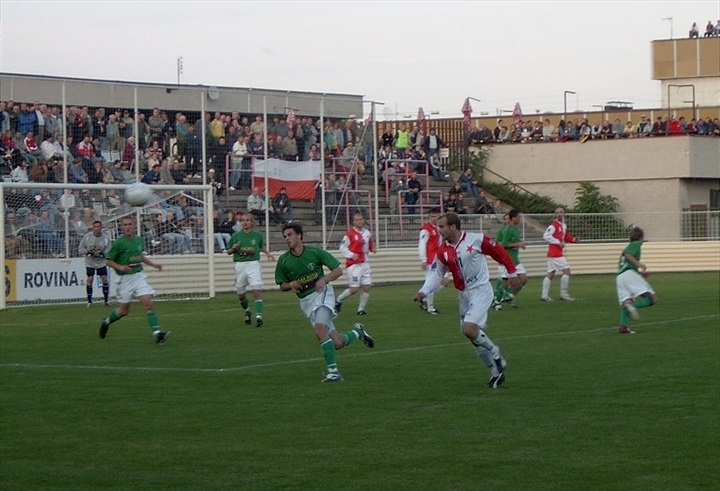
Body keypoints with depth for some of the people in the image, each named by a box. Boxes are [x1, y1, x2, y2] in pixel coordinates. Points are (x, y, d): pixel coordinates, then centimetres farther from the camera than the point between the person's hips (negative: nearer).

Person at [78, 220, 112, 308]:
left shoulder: (106, 238, -9)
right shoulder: (87, 236, -10)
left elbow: (109, 251, -7)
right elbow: (80, 249, -4)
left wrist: (102, 253, -27)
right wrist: (87, 251, -22)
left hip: (101, 262, 1)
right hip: (90, 262, -1)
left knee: (105, 279, -4)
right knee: (90, 279, -9)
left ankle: (107, 300, 11)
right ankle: (89, 301, 3)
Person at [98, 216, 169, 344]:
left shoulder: (139, 240, 7)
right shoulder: (119, 243, -11)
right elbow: (109, 261, -6)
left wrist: (153, 264, 18)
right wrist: (120, 267, -22)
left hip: (139, 275, 4)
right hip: (126, 278, -4)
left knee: (148, 304, -12)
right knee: (124, 310, 8)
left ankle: (157, 333, -20)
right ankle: (106, 322, 36)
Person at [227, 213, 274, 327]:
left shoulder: (257, 235, 7)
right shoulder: (236, 236, 4)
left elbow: (262, 246, 25)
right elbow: (228, 252, 11)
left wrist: (267, 253, 8)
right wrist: (233, 248, -11)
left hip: (253, 264, -1)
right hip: (240, 265, 1)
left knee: (257, 291, -16)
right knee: (240, 295, 9)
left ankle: (258, 316, -20)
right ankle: (247, 311, 36)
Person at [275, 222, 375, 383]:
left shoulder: (315, 252, -8)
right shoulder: (283, 261, -1)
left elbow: (338, 270, -2)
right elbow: (282, 285, 10)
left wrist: (323, 279, -20)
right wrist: (291, 284, -12)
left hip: (322, 292, -3)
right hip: (305, 301, 3)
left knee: (320, 329, -30)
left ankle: (332, 370, -23)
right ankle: (357, 332, 32)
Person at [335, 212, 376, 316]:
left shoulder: (367, 233, 9)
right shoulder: (350, 234, -9)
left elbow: (370, 245, 23)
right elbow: (342, 248, -7)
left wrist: (373, 249, 1)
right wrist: (351, 255, -21)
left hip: (364, 264, 6)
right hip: (353, 265, -6)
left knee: (367, 287, -2)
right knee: (354, 289, -8)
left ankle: (361, 309, 10)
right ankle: (338, 300, 17)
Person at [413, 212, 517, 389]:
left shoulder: (476, 240, -13)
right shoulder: (443, 251, 1)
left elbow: (500, 252, -2)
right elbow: (436, 274, 3)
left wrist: (512, 273, 5)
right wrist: (424, 292, -13)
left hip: (481, 290, -6)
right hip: (464, 294, 6)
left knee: (469, 329, -23)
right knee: (475, 338, 8)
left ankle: (495, 352, 3)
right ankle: (496, 372, 22)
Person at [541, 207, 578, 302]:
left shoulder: (564, 226, 14)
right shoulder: (554, 225, -12)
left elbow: (565, 237, 22)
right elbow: (546, 236, -20)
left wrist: (573, 239, 4)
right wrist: (558, 242, -21)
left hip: (559, 252, 9)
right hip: (555, 253, -9)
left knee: (550, 274, 9)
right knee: (566, 270, -9)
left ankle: (544, 295, 12)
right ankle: (563, 294, -4)